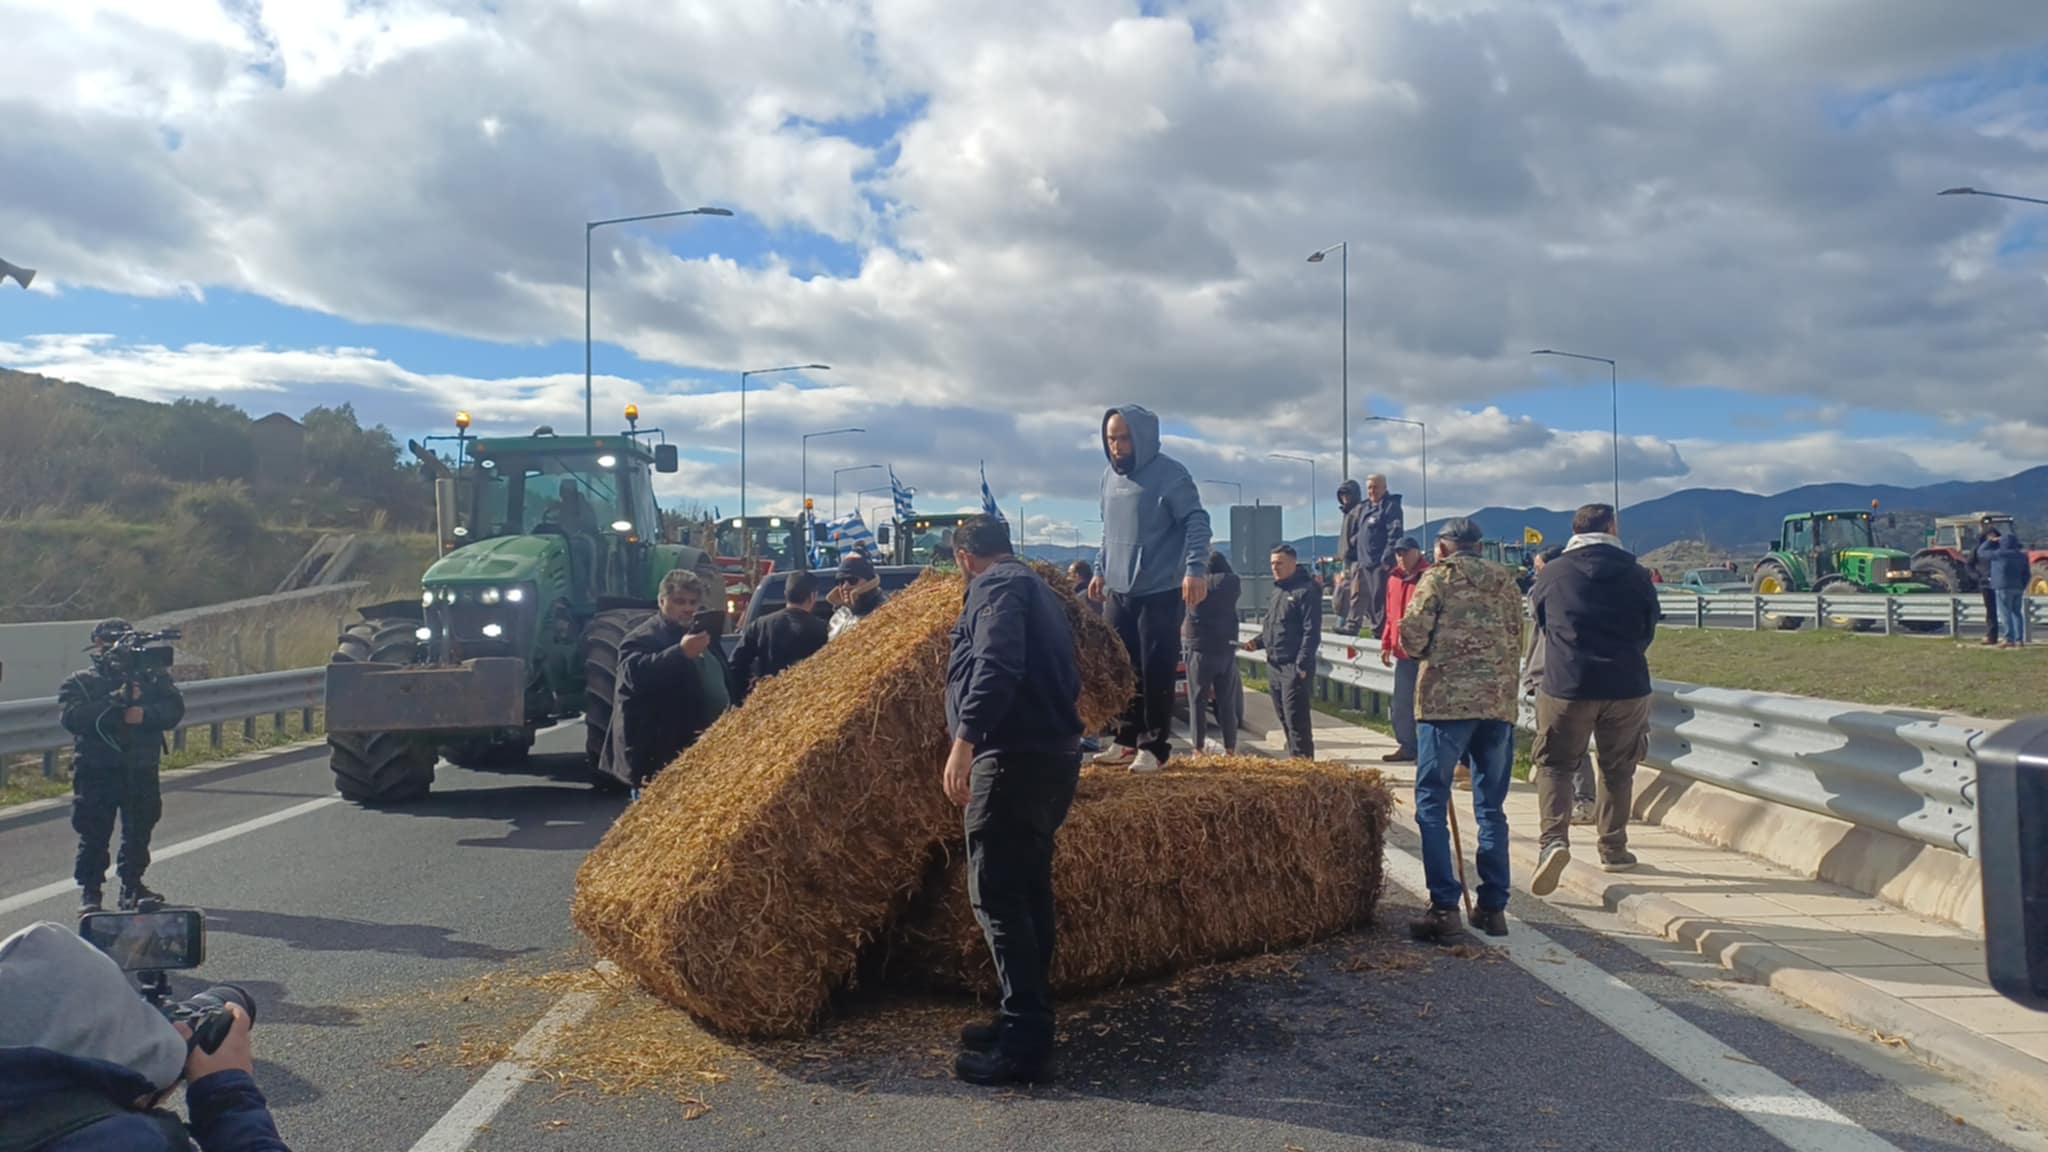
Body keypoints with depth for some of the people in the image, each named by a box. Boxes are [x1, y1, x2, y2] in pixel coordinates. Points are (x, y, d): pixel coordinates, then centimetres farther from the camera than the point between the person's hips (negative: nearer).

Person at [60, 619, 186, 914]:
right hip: (96, 771, -3)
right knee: (94, 834, -2)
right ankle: (89, 892, 7)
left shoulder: (152, 677, 10)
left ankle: (133, 885, 23)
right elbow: (74, 717, -14)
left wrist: (145, 713, -19)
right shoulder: (79, 683, 3)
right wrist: (117, 700, -23)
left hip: (142, 770, 3)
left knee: (140, 831, 10)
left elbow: (174, 708, -1)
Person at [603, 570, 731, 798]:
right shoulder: (643, 639, -10)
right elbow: (634, 675, -32)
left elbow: (726, 683, 28)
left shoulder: (703, 634, 18)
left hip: (706, 752, 8)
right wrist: (680, 653, -41)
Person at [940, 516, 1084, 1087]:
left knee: (996, 893, -10)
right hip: (1054, 752, 10)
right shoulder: (1038, 588, 24)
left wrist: (965, 739, -28)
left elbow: (995, 666, -22)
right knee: (1028, 888, 14)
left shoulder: (995, 586, -5)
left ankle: (1025, 1043, -10)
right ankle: (1027, 1019, 21)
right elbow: (1062, 675, 27)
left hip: (1013, 756, -10)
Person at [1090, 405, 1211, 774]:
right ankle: (1128, 740, 20)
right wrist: (1101, 569, 18)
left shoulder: (1170, 474, -11)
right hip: (1119, 592, 7)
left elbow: (1197, 522, -15)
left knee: (1156, 672, -4)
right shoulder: (1110, 476, 11)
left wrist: (1195, 568, -26)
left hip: (1159, 593, -7)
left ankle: (1155, 747, 6)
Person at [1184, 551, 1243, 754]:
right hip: (1226, 649, 2)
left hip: (1199, 649, -2)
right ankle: (1230, 749, 7)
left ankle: (1198, 749, -1)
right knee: (1227, 702, 7)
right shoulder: (1232, 583, 0)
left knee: (1198, 701, 3)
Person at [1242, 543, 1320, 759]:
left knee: (1296, 718, -9)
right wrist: (1258, 642, 8)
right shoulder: (1278, 590, 18)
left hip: (1294, 667, -9)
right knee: (1284, 717, 13)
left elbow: (1311, 632, -16)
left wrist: (1301, 665, -20)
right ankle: (1295, 758, 21)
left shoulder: (1306, 590, -10)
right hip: (1274, 665, 9)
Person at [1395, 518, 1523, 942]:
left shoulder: (1439, 576, 0)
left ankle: (1445, 906, -5)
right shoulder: (1506, 582, 15)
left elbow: (1411, 636, -7)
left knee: (1432, 802, 0)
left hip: (1446, 699, -5)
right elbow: (1517, 641, 16)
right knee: (1491, 807, 12)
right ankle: (1493, 906, 15)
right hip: (1499, 701, 5)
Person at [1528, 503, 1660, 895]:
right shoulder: (1636, 575, 2)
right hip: (1627, 686, 1)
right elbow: (1648, 630, 13)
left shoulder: (1551, 574, 1)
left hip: (1566, 685, -1)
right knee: (1618, 768, 16)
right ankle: (1613, 847, 22)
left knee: (1553, 764, 6)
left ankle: (1553, 839, -14)